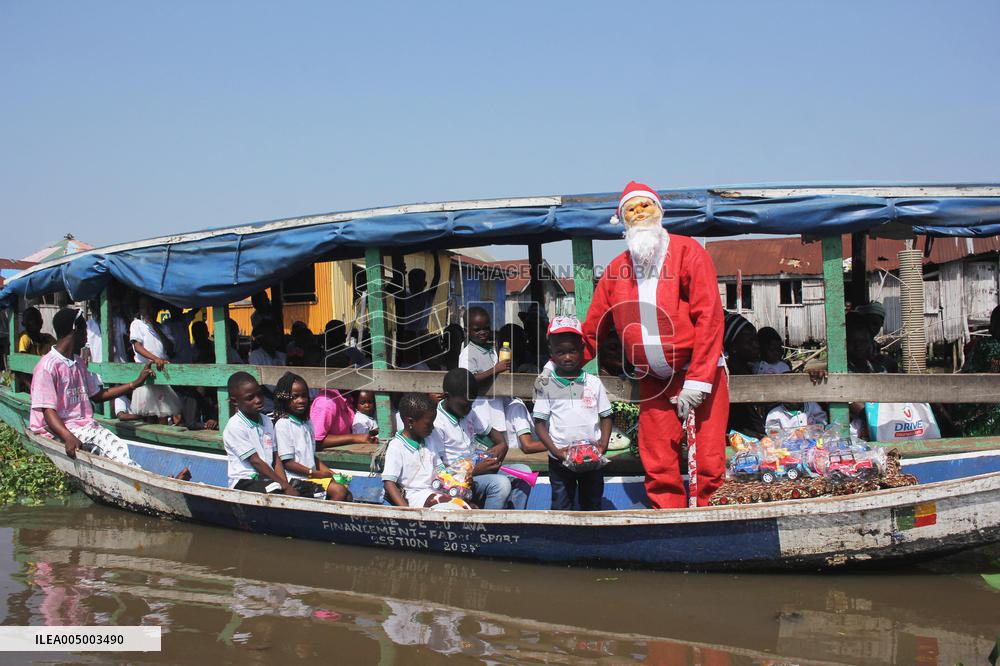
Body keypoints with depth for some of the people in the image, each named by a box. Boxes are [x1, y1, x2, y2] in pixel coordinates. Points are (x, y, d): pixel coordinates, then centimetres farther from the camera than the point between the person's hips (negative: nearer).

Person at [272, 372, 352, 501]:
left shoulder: (307, 424, 16)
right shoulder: (283, 424, -10)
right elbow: (287, 462, -14)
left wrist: (330, 473, 7)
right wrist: (314, 473, -13)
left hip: (312, 476, 8)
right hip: (296, 479, -8)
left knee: (347, 495, -7)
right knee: (339, 491, -22)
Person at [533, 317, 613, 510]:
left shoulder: (594, 383, 4)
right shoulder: (546, 386, -1)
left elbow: (606, 417, 8)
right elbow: (540, 423, -2)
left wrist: (603, 444, -9)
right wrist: (555, 451, -14)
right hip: (560, 459, -1)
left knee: (592, 507, 11)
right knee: (561, 509, 2)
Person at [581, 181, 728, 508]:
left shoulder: (687, 251, -2)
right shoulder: (617, 269, 11)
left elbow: (709, 315, -9)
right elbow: (592, 328, 18)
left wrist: (697, 380, -14)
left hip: (701, 376, -4)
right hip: (652, 383, 4)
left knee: (709, 463, -7)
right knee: (659, 469, 0)